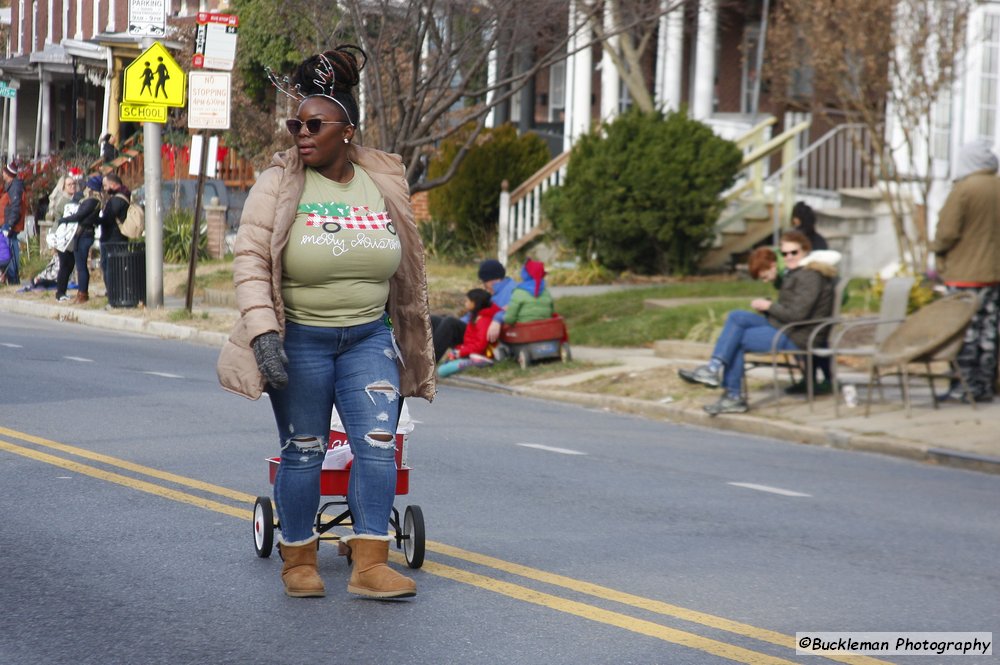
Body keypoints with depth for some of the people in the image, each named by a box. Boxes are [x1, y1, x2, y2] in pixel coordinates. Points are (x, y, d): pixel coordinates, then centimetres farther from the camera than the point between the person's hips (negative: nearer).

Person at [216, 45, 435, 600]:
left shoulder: (382, 184, 5)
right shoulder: (279, 184, -7)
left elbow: (402, 264, 15)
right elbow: (250, 259, -11)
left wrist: (410, 339, 18)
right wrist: (261, 331, -23)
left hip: (369, 338, 3)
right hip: (299, 341, -3)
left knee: (377, 444, -8)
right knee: (303, 451, 5)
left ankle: (369, 564, -6)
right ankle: (298, 561, 19)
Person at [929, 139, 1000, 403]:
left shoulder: (963, 190, -14)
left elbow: (947, 232, -15)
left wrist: (937, 249, 3)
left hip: (965, 273, -7)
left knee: (964, 331, -3)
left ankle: (965, 386, -3)